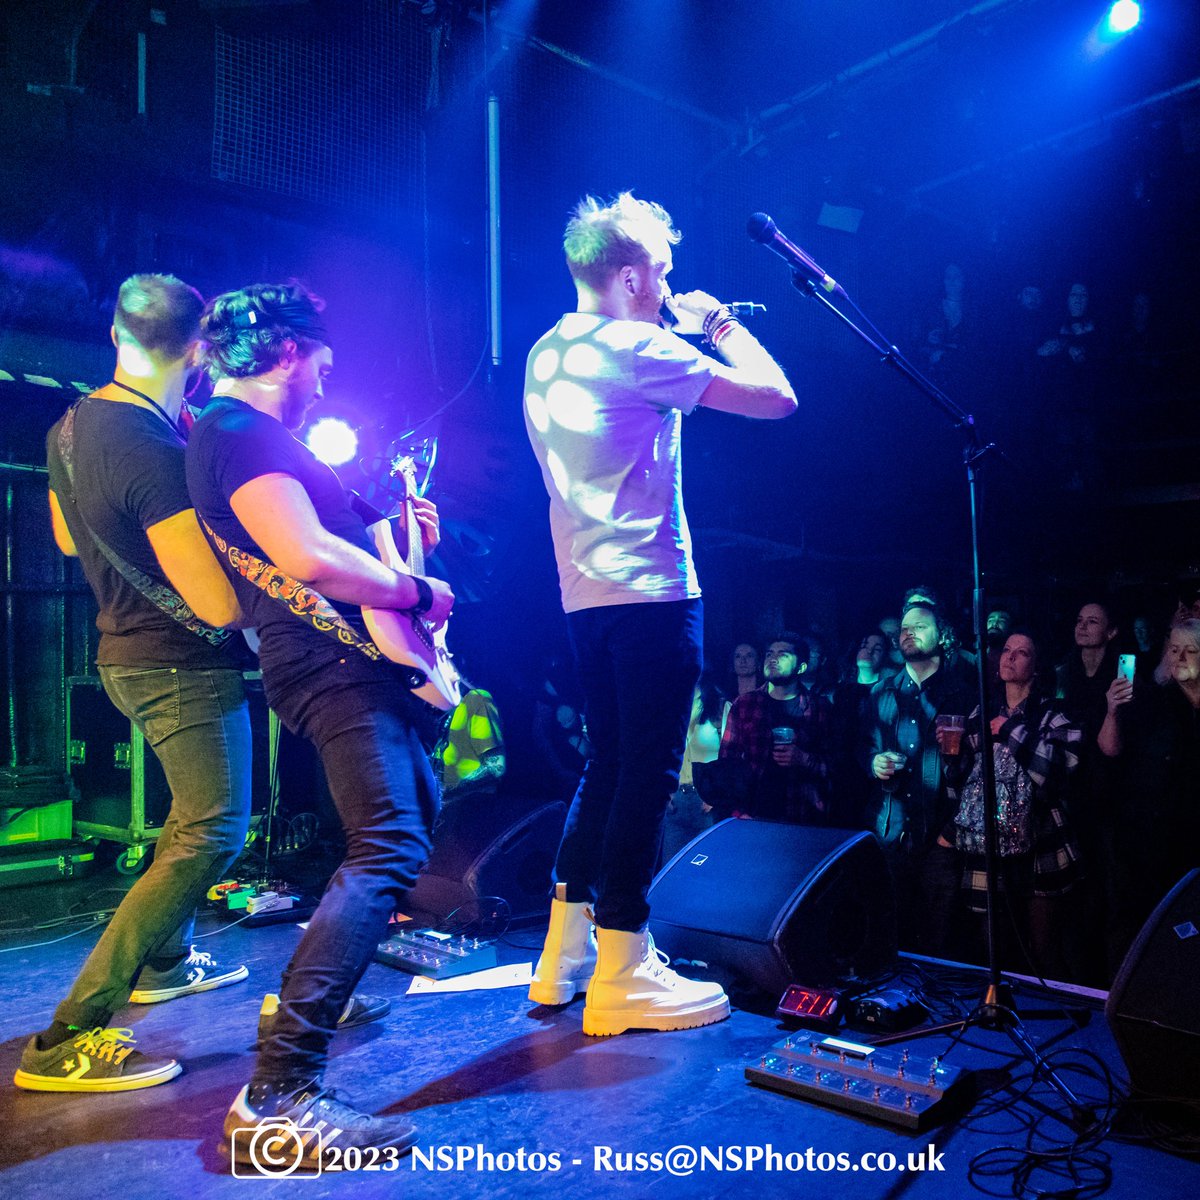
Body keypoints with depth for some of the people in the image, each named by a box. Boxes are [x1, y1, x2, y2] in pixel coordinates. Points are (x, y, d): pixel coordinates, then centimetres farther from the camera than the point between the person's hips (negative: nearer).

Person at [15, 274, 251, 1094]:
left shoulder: (70, 427, 2)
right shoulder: (154, 451, -28)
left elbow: (68, 539, 20)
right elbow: (221, 605, -29)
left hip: (127, 650, 10)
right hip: (184, 667, -10)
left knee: (195, 810, 26)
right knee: (212, 836, -9)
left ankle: (164, 960, 41)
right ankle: (67, 1040, -7)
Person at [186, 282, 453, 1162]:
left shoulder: (245, 434, 21)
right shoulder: (242, 431, -13)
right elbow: (309, 559, -26)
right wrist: (416, 590, -13)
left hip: (353, 661, 11)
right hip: (333, 661, -11)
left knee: (412, 816, 24)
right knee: (389, 849, -20)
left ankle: (318, 990, 37)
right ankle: (279, 1094, -21)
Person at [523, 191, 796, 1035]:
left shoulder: (548, 354, 16)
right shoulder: (638, 350, -10)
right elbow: (776, 397, -10)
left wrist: (691, 335, 24)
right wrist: (721, 326, 5)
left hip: (585, 591, 9)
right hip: (648, 591, -9)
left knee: (608, 764, 17)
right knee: (648, 774, -2)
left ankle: (565, 955, 24)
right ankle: (623, 977, 6)